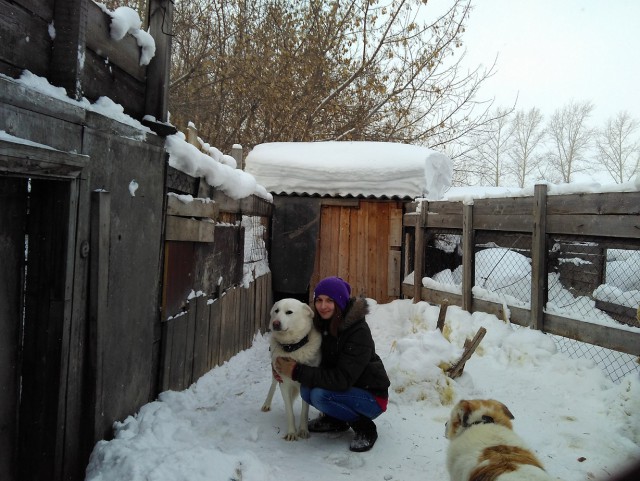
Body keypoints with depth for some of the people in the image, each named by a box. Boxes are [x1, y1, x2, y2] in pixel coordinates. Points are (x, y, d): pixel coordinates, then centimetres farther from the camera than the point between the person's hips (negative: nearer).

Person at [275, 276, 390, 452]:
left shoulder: (359, 332, -26)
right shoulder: (323, 324, -4)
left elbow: (342, 379, -31)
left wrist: (298, 372, -29)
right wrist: (285, 365, -12)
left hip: (372, 396, -7)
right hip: (347, 389, 7)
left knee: (320, 395, -28)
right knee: (306, 389, -17)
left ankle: (364, 428, -7)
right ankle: (335, 420, 9)